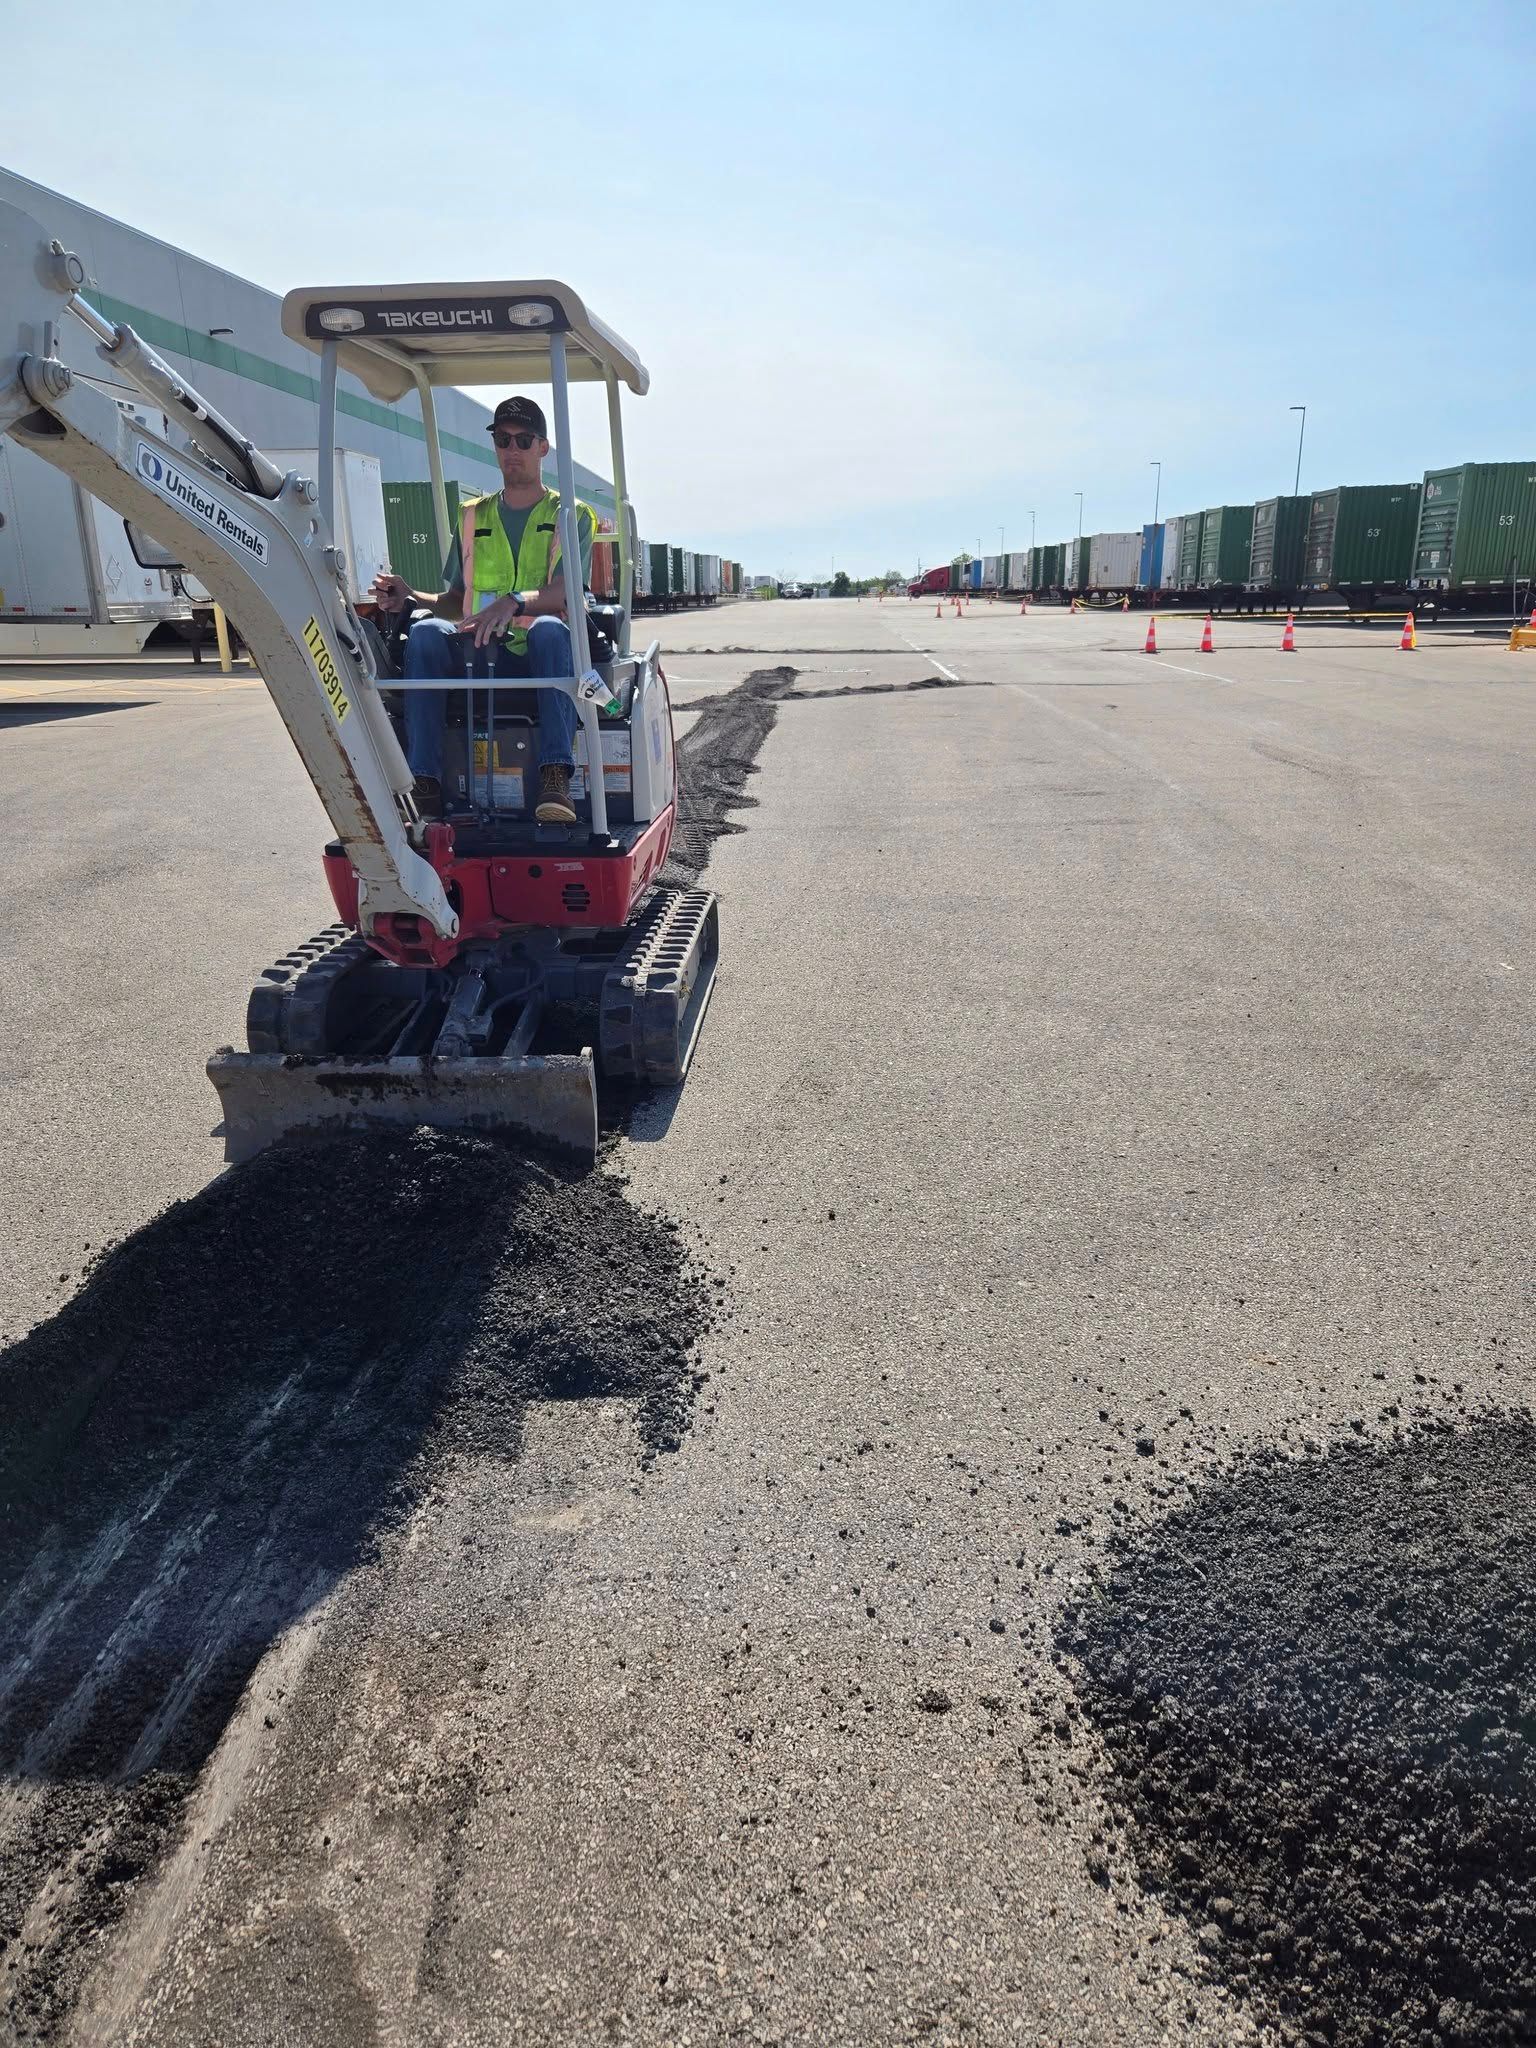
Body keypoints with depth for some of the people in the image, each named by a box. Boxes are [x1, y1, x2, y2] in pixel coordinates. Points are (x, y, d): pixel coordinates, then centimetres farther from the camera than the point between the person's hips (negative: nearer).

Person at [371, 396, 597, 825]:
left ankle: (555, 778, -48)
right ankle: (424, 783, -35)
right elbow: (456, 600, 23)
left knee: (549, 628, -37)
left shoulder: (572, 515, 11)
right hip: (481, 657, 3)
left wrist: (515, 602, -29)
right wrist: (410, 597, 0)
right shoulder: (474, 516, 23)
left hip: (542, 660, -3)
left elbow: (564, 593, -8)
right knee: (425, 633, -27)